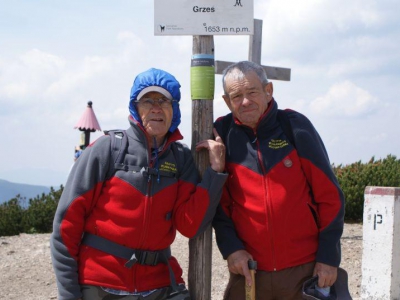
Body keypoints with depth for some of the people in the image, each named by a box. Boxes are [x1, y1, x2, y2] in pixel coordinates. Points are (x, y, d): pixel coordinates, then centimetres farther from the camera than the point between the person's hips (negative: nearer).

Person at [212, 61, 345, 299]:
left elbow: (330, 195, -2)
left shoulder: (296, 126, -4)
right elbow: (218, 199, 5)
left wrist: (329, 256, -5)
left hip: (305, 270, -1)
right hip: (248, 272, 1)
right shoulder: (222, 134, 0)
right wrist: (230, 247, -8)